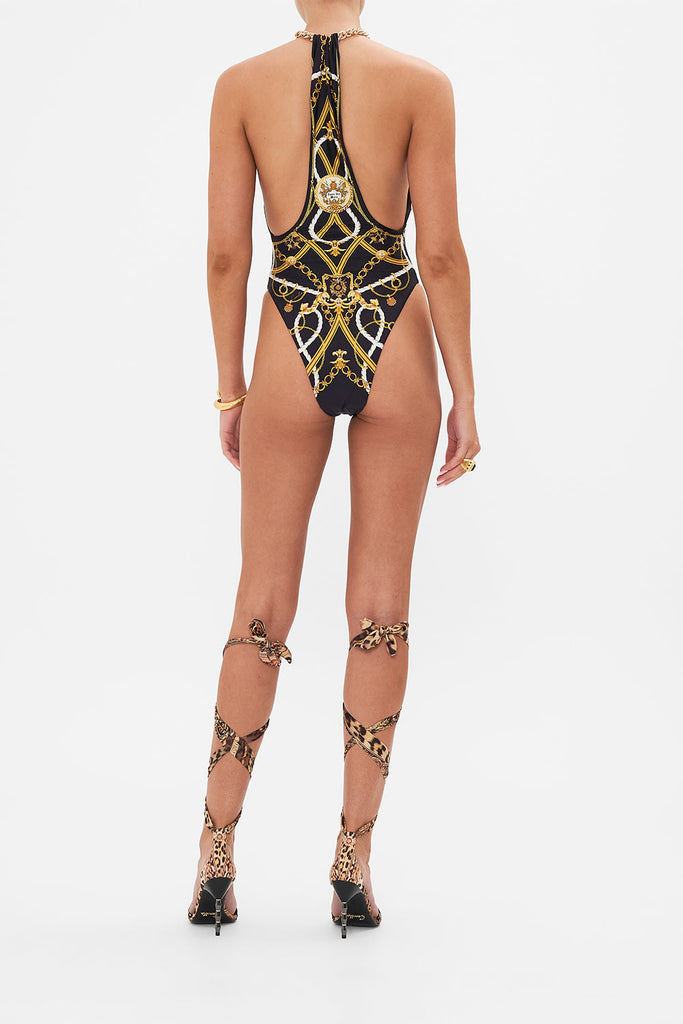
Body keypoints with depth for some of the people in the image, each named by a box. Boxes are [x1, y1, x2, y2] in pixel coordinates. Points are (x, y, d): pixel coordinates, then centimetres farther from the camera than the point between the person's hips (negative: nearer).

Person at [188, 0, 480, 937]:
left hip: (293, 353, 1)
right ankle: (354, 866, 10)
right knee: (381, 611, 6)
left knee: (262, 612, 9)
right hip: (396, 350, -1)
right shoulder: (421, 83, -2)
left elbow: (226, 251, 1)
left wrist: (231, 387, 10)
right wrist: (464, 395, 0)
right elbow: (441, 253, -6)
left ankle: (217, 859, 14)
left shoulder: (240, 86, 1)